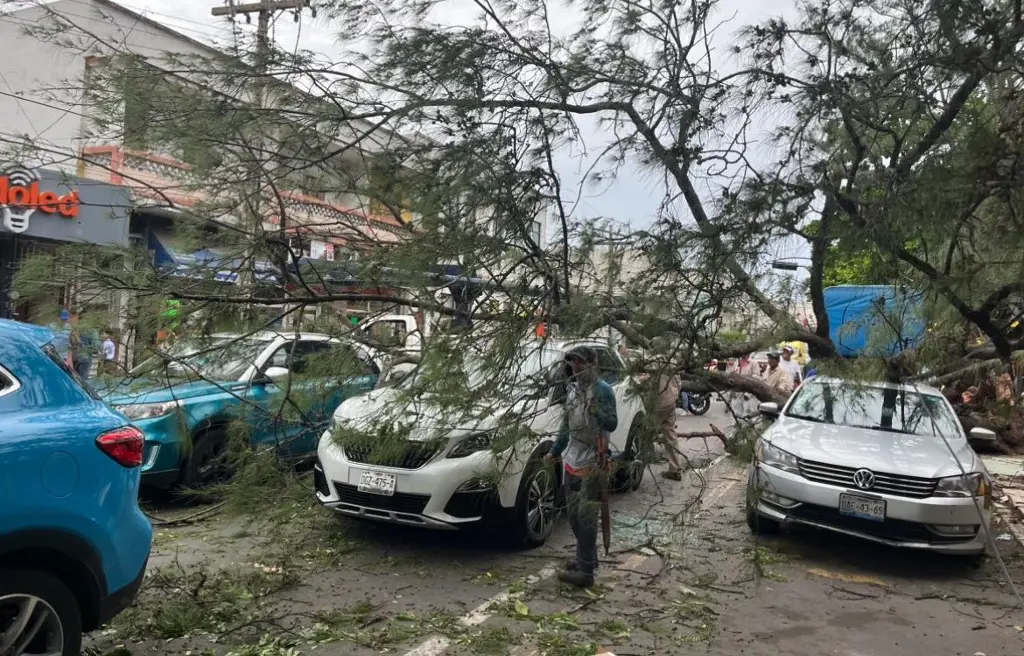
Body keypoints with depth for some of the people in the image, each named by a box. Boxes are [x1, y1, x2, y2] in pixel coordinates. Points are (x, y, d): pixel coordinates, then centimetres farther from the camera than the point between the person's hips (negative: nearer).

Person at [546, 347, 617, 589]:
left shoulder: (602, 390, -11)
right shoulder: (572, 389, 10)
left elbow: (612, 424, -16)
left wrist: (595, 409, -31)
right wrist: (555, 451, 20)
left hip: (592, 464, -7)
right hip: (572, 462, 7)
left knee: (586, 517, -7)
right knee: (574, 515, 13)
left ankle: (585, 571, -3)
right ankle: (586, 557, 29)